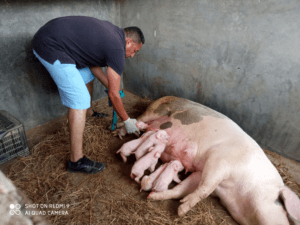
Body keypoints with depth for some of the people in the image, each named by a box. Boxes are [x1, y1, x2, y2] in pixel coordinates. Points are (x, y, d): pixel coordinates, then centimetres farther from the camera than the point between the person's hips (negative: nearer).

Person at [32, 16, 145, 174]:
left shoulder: (111, 31, 12)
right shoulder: (117, 50, -15)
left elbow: (92, 62, 17)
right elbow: (114, 95, -10)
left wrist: (109, 86, 17)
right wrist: (127, 121, 2)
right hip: (51, 48, -11)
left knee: (87, 76, 24)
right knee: (80, 100, -13)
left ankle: (89, 114, 48)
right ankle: (76, 161, -7)